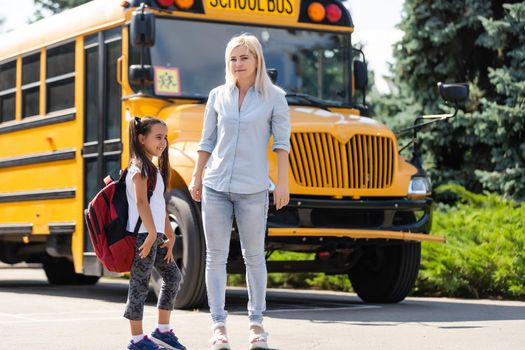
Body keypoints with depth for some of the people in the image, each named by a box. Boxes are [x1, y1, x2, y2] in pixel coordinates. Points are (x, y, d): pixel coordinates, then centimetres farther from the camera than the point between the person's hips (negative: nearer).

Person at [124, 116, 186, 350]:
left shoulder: (154, 168, 19)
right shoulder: (139, 166, -10)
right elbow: (141, 202, -20)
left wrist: (170, 236, 16)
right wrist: (152, 233, -24)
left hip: (154, 234, 10)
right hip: (142, 234, -10)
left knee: (172, 276, 11)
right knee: (140, 284, -4)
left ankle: (162, 330, 19)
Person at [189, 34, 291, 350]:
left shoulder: (274, 96, 0)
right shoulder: (218, 96, 7)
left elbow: (282, 143, -2)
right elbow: (207, 142, 12)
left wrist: (283, 183, -8)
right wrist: (196, 178, 9)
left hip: (253, 190, -2)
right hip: (215, 187, 2)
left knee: (254, 256, 7)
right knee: (216, 256, 2)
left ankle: (257, 323, 17)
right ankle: (219, 325, 7)